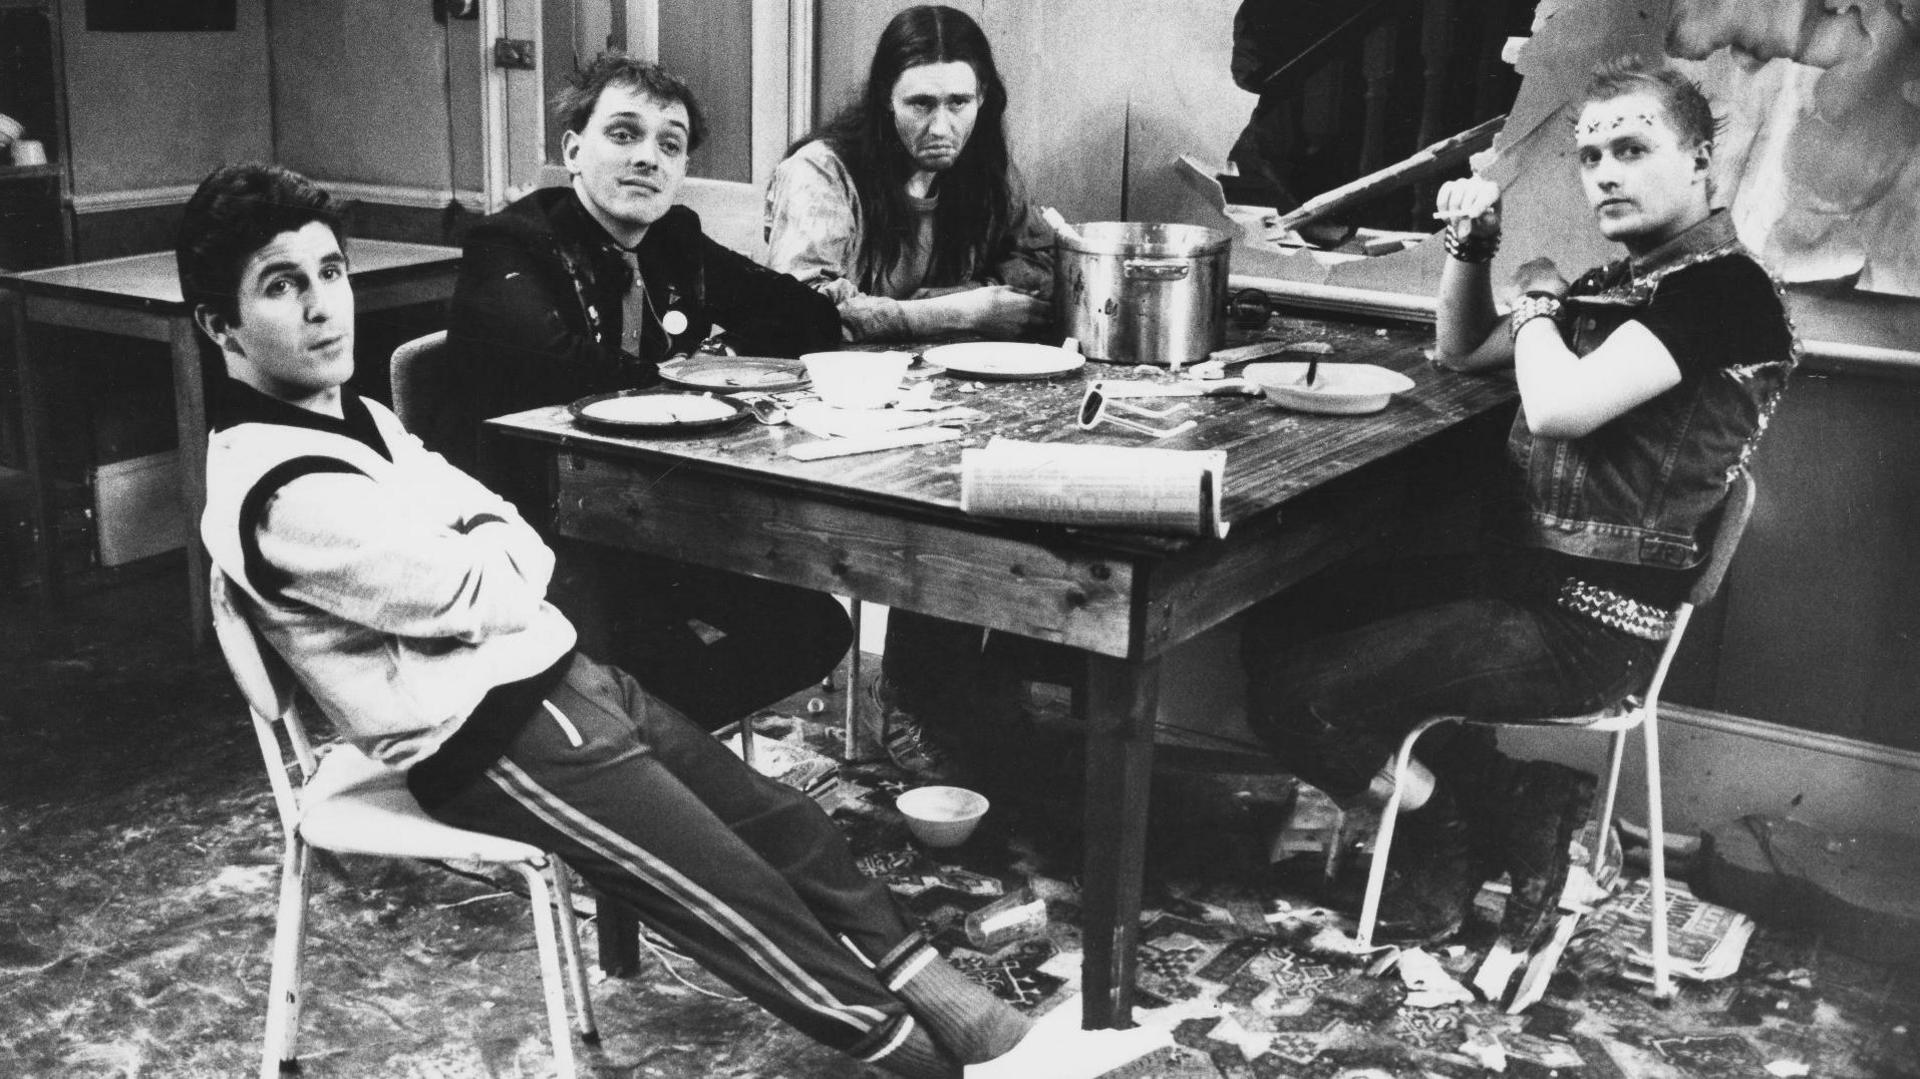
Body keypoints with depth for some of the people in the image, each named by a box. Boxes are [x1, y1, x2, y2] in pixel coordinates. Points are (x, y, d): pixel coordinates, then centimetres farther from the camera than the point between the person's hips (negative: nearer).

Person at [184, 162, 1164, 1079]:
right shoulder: (282, 493, -20)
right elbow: (489, 595, -19)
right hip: (492, 741, -9)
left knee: (790, 827, 3)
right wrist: (492, 552, 2)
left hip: (561, 674, 9)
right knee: (744, 900, -10)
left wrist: (488, 556, -11)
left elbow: (528, 556, 11)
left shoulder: (357, 421, 12)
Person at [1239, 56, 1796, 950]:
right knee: (1281, 624, 13)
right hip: (1521, 579, 10)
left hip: (1590, 628, -10)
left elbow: (1560, 406, -27)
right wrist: (1471, 246, 5)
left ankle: (1454, 855, 13)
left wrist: (1538, 301, -7)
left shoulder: (1723, 288, -15)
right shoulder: (1618, 283, 13)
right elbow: (1458, 354, 23)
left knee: (1297, 698, -12)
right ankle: (1500, 803, 11)